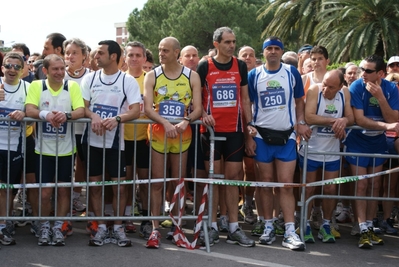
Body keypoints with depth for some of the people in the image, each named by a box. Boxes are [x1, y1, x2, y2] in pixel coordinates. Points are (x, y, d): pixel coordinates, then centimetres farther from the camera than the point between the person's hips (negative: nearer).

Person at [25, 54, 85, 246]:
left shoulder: (73, 86, -3)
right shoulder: (36, 86, -4)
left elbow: (81, 111, -12)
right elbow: (29, 110, -15)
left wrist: (67, 115, -34)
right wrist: (46, 115, -35)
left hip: (65, 149, 1)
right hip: (43, 150, -1)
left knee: (63, 190, 9)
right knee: (45, 193, 3)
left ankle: (59, 227, 22)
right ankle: (44, 226, 23)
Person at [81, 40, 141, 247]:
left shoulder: (128, 81, -2)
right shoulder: (90, 78, 6)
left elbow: (135, 111, -10)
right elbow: (82, 106, 3)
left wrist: (117, 119, -28)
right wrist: (93, 116, -19)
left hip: (115, 141, -2)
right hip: (92, 139, 3)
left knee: (119, 186, -1)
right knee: (95, 185, 6)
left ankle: (118, 228, 13)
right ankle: (101, 228, 16)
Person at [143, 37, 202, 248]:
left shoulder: (192, 76, 1)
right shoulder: (152, 76, 0)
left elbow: (197, 108, -4)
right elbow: (147, 108, -9)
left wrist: (185, 121, -23)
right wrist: (165, 123, -26)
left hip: (182, 133, 1)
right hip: (158, 131, 0)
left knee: (178, 182, 7)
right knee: (157, 182, -1)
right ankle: (155, 230, 2)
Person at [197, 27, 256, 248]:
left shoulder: (240, 66, 8)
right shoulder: (204, 67, -1)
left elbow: (244, 98, 12)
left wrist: (249, 123, 4)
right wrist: (203, 114, -15)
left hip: (234, 130, 3)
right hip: (212, 129, -2)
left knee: (233, 177, 3)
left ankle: (233, 227, 8)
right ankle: (213, 225, 8)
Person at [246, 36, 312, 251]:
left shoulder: (292, 73, 3)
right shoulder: (254, 75, 2)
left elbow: (299, 101, 10)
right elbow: (247, 107, 3)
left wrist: (301, 123, -7)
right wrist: (248, 136, -3)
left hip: (286, 136, 0)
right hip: (262, 136, 0)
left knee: (286, 184, -4)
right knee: (266, 183, 6)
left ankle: (290, 233, -4)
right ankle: (268, 228, 16)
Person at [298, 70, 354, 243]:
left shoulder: (345, 93, -3)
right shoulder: (314, 91, -15)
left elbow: (351, 118, -2)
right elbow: (309, 118, -25)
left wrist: (344, 121, -25)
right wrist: (334, 120, -22)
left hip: (332, 152, 3)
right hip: (310, 150, -3)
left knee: (330, 189, 8)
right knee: (309, 189, 6)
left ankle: (326, 225, 23)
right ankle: (306, 225, 19)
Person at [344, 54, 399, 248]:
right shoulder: (357, 87, -18)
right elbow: (359, 119, -22)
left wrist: (380, 97, -27)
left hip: (378, 143, 4)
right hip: (358, 143, -4)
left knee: (375, 185, 8)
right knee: (361, 185, -5)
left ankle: (370, 227, 16)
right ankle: (363, 230, -2)